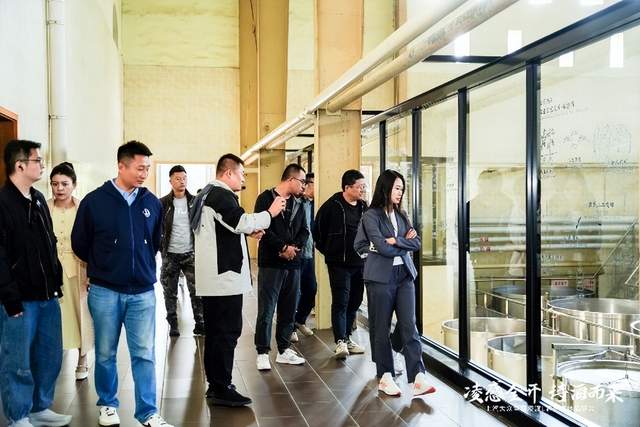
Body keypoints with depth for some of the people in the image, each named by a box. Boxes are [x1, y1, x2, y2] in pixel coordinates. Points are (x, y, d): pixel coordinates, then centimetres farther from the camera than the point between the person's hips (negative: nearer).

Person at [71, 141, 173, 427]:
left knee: (144, 354, 3)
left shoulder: (152, 203, 2)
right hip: (104, 292, -1)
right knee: (105, 354, 11)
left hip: (143, 292, 2)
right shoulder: (94, 201, -6)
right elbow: (80, 243, 5)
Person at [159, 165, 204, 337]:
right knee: (170, 292, 6)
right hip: (170, 255, 0)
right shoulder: (163, 203, -1)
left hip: (190, 253, 0)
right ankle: (173, 325, 16)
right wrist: (161, 247, -4)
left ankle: (199, 323, 6)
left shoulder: (195, 201, 2)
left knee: (196, 290, -2)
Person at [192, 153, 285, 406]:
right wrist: (271, 212, -11)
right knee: (227, 332, -5)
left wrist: (247, 232, 13)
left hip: (212, 278, 11)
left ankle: (215, 384, 22)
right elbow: (243, 221, -23)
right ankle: (221, 389, 0)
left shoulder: (207, 194, 18)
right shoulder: (221, 195, -14)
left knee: (215, 331, 14)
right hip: (225, 276, -11)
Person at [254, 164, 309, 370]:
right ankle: (262, 353, 5)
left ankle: (284, 350, 21)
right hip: (271, 263, -6)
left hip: (293, 263, 7)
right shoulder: (266, 198, -5)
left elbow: (304, 230, 12)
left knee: (288, 309, 11)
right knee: (266, 310, -4)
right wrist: (283, 247, -15)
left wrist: (294, 247, -7)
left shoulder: (297, 203, 15)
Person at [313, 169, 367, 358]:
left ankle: (347, 337, 24)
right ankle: (340, 342, -7)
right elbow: (318, 230, -3)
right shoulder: (332, 206, -10)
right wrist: (328, 251, 1)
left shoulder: (364, 207, 7)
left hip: (360, 263, 6)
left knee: (355, 302, 12)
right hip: (339, 264, -6)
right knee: (340, 302, -8)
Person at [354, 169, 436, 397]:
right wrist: (405, 243, -1)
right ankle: (385, 378, 14)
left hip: (405, 275, 5)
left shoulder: (401, 215, 15)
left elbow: (416, 243, 5)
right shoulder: (371, 215, -4)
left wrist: (395, 241, -10)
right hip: (381, 277, -5)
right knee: (381, 328, 3)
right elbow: (382, 247, -15)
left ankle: (418, 378, -7)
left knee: (409, 325, -3)